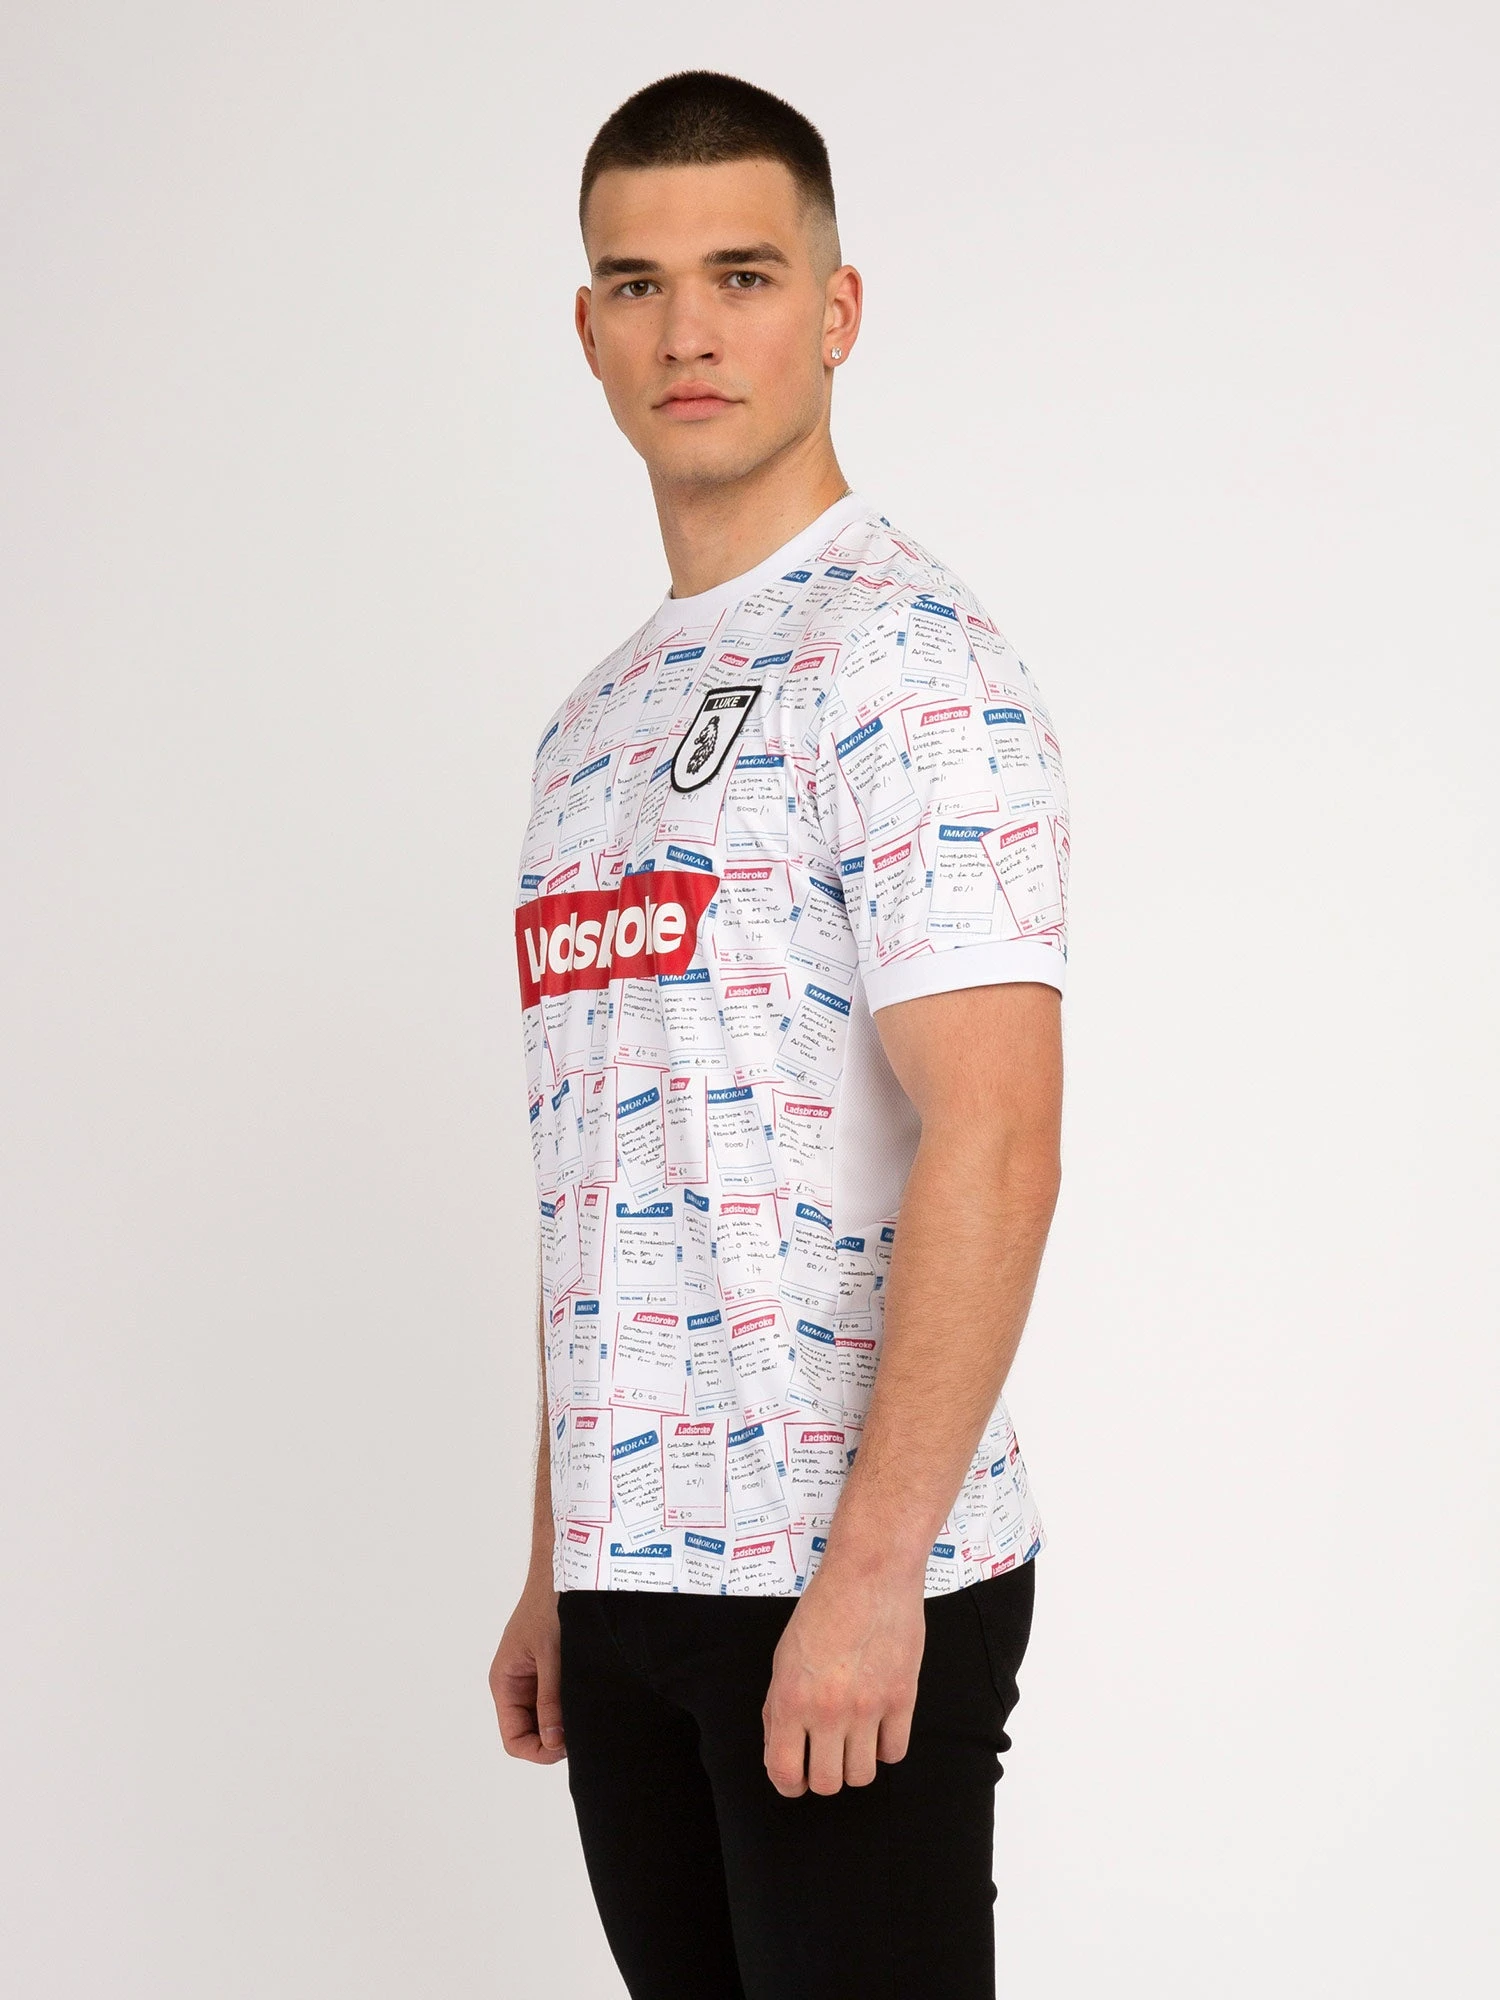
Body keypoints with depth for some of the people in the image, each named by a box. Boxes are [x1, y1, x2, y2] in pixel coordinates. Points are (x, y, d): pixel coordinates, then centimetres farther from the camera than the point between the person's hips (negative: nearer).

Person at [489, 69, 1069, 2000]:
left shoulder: (906, 660, -9)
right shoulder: (594, 717, 17)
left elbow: (994, 1142, -18)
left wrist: (870, 1572, -22)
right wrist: (554, 1567, 17)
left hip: (857, 1575, -8)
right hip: (634, 1576, 8)